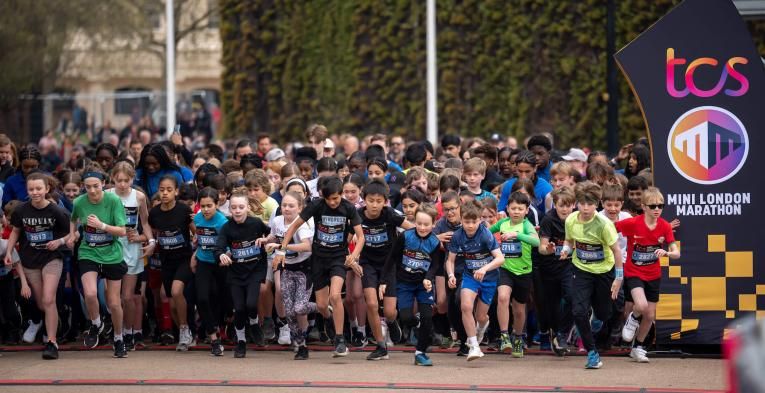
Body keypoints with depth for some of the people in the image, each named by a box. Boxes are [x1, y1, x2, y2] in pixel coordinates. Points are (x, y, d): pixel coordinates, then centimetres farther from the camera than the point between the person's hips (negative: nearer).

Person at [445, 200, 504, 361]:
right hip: (469, 275, 2)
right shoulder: (457, 236, -12)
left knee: (481, 316, 9)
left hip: (489, 277, -2)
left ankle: (482, 326, 49)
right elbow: (450, 260, -2)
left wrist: (485, 268, -44)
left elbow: (500, 258, -28)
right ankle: (474, 346, -16)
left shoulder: (486, 235, -22)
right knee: (466, 306, -25)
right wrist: (451, 275, -21)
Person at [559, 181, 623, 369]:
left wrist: (619, 278, -13)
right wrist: (566, 250, -16)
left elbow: (616, 250, -14)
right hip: (581, 270, 2)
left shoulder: (603, 224, -23)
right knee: (579, 311, -15)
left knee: (603, 315, 9)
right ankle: (591, 352, -2)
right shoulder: (571, 220, -11)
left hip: (604, 271, -2)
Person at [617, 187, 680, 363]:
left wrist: (666, 253, -32)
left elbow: (676, 253, -11)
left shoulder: (665, 226, -10)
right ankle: (633, 320, 10)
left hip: (653, 275, 4)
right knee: (641, 306, -27)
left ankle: (638, 348, 29)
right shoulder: (632, 223, -20)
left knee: (650, 315, 7)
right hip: (633, 273, -4)